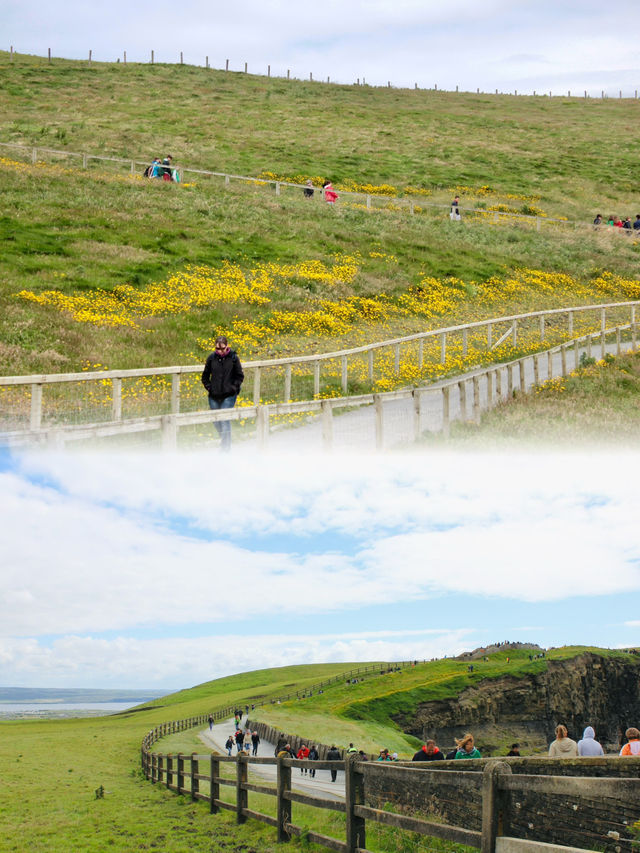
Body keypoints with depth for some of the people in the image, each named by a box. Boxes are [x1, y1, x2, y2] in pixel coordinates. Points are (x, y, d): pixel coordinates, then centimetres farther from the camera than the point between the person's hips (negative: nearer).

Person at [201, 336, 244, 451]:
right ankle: (223, 439, 35)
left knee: (225, 419, -10)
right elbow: (205, 376, 13)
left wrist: (233, 388, -5)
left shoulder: (233, 358, -4)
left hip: (228, 396, -3)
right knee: (216, 420, 11)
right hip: (214, 396, 3)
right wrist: (209, 387, 1)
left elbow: (240, 376, 4)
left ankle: (226, 447, -4)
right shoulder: (211, 358, 2)